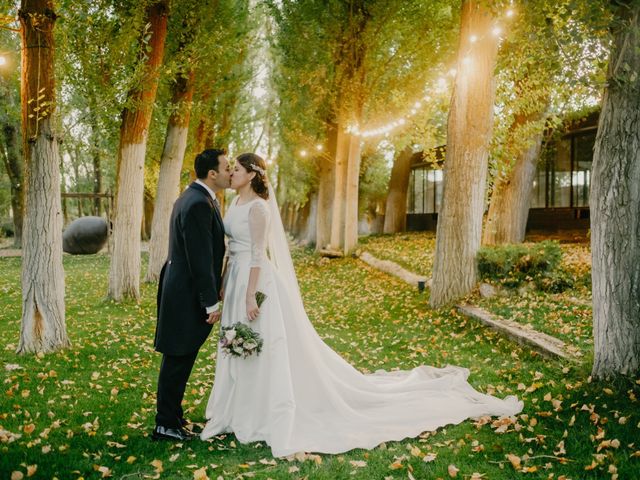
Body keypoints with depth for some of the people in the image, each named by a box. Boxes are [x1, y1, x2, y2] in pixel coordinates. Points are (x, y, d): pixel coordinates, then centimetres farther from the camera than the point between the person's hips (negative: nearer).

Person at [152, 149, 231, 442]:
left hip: (180, 288, 11)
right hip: (188, 294, -11)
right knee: (179, 359, 0)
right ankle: (166, 425, 11)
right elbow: (200, 259, -23)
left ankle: (172, 415, 31)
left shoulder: (193, 197, 12)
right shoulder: (199, 204, -22)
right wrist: (211, 303, -18)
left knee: (178, 357, 19)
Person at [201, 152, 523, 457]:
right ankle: (245, 410, 26)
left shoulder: (258, 208, -15)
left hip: (256, 282, -10)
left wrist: (250, 296, -21)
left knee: (266, 350, -2)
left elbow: (258, 255, -19)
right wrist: (224, 284, 18)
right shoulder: (236, 203, 13)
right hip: (237, 279, 10)